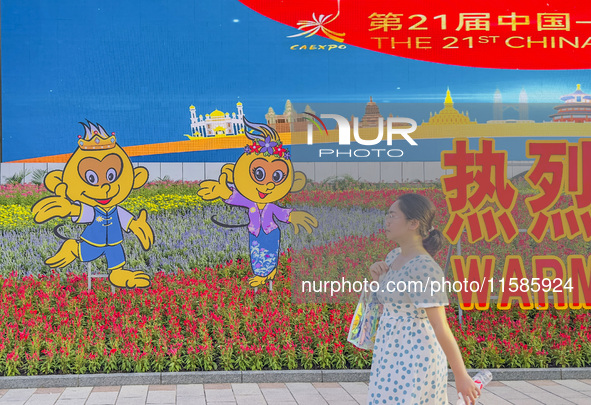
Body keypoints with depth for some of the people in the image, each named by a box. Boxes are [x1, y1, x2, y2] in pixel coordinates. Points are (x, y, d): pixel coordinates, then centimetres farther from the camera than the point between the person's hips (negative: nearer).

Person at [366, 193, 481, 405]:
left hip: (414, 360, -9)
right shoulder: (396, 256, 8)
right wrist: (376, 274, 1)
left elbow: (441, 327, -20)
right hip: (398, 356, 9)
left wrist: (461, 376, -17)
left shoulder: (425, 269, -21)